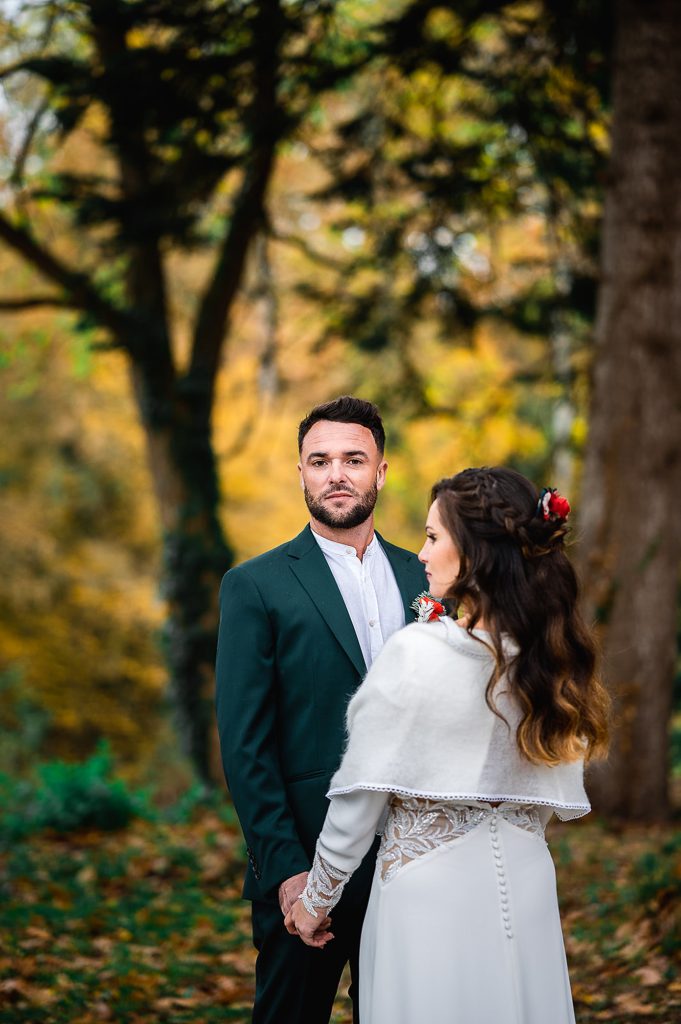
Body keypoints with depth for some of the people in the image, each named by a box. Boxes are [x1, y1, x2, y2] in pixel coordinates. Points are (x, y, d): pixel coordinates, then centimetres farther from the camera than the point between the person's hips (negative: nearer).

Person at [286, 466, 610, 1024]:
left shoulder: (416, 652, -17)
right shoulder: (553, 657, -2)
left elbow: (360, 796, -11)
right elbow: (554, 800, 7)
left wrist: (317, 899, 0)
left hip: (429, 893, -5)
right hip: (525, 888, 5)